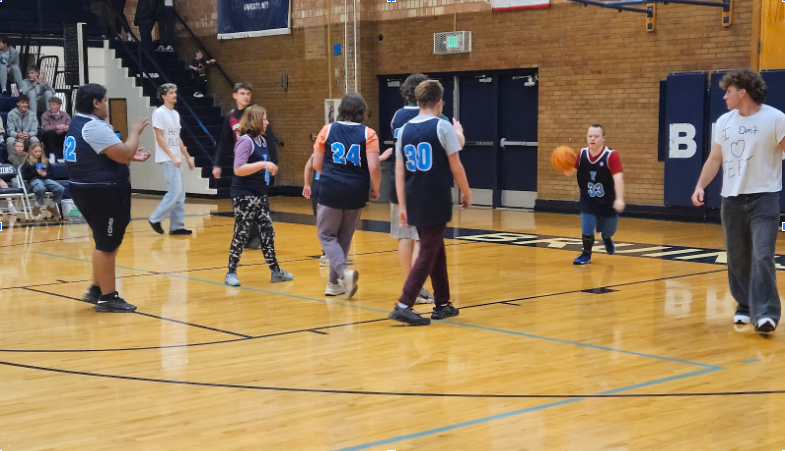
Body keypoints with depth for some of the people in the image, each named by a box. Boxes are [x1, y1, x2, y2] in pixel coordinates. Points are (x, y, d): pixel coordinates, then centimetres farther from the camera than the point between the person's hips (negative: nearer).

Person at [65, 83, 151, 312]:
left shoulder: (79, 124, 14)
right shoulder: (95, 127, -20)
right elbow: (124, 155, -24)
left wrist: (131, 156, 17)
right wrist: (135, 132, -7)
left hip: (89, 190, 11)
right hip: (104, 192, -11)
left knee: (107, 242, 20)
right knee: (107, 244, -3)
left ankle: (97, 289, 26)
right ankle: (107, 298, 3)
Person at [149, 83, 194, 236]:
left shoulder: (175, 114, 15)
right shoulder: (159, 113, -10)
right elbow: (159, 138, -14)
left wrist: (188, 157, 16)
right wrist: (172, 157, -20)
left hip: (175, 159, 9)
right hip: (166, 159, -9)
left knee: (180, 194, 7)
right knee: (175, 192, -14)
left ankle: (177, 226, 11)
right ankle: (155, 219, -1)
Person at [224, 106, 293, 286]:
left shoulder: (262, 140, 10)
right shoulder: (245, 140, -15)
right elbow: (238, 169, -24)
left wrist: (270, 168, 8)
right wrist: (263, 164, -28)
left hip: (260, 195, 8)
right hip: (244, 196, -8)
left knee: (268, 233, 11)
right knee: (241, 235, -2)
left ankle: (275, 271, 19)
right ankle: (231, 273, 9)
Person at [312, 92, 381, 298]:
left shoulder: (328, 130, 1)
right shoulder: (368, 134, -4)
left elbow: (316, 164, 4)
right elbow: (374, 167, -12)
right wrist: (375, 189, 6)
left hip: (330, 190, -1)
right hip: (356, 193, 1)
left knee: (327, 235, 11)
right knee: (344, 237, 17)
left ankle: (344, 272, -13)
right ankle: (335, 283, 22)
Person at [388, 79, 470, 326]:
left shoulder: (405, 129, 8)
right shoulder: (443, 126, -7)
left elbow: (399, 171, 6)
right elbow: (456, 167, -7)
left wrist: (402, 206, 9)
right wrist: (466, 193, 7)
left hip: (414, 203, 6)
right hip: (437, 202, -6)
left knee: (437, 250, 19)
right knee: (427, 254, -1)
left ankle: (442, 305, 25)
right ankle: (403, 306, -9)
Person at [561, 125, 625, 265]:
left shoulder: (611, 155, -20)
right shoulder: (582, 154, -6)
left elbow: (618, 178, -28)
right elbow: (571, 172, 6)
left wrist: (619, 199, -38)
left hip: (607, 202, -2)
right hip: (588, 202, 2)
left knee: (609, 230, 13)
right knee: (587, 229, -10)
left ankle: (606, 238, 51)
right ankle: (586, 255, 15)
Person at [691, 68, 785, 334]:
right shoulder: (724, 122, 8)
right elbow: (714, 159, 12)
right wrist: (700, 186, -1)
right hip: (732, 199, 5)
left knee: (762, 256, -14)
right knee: (737, 258, 10)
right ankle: (745, 308, 24)